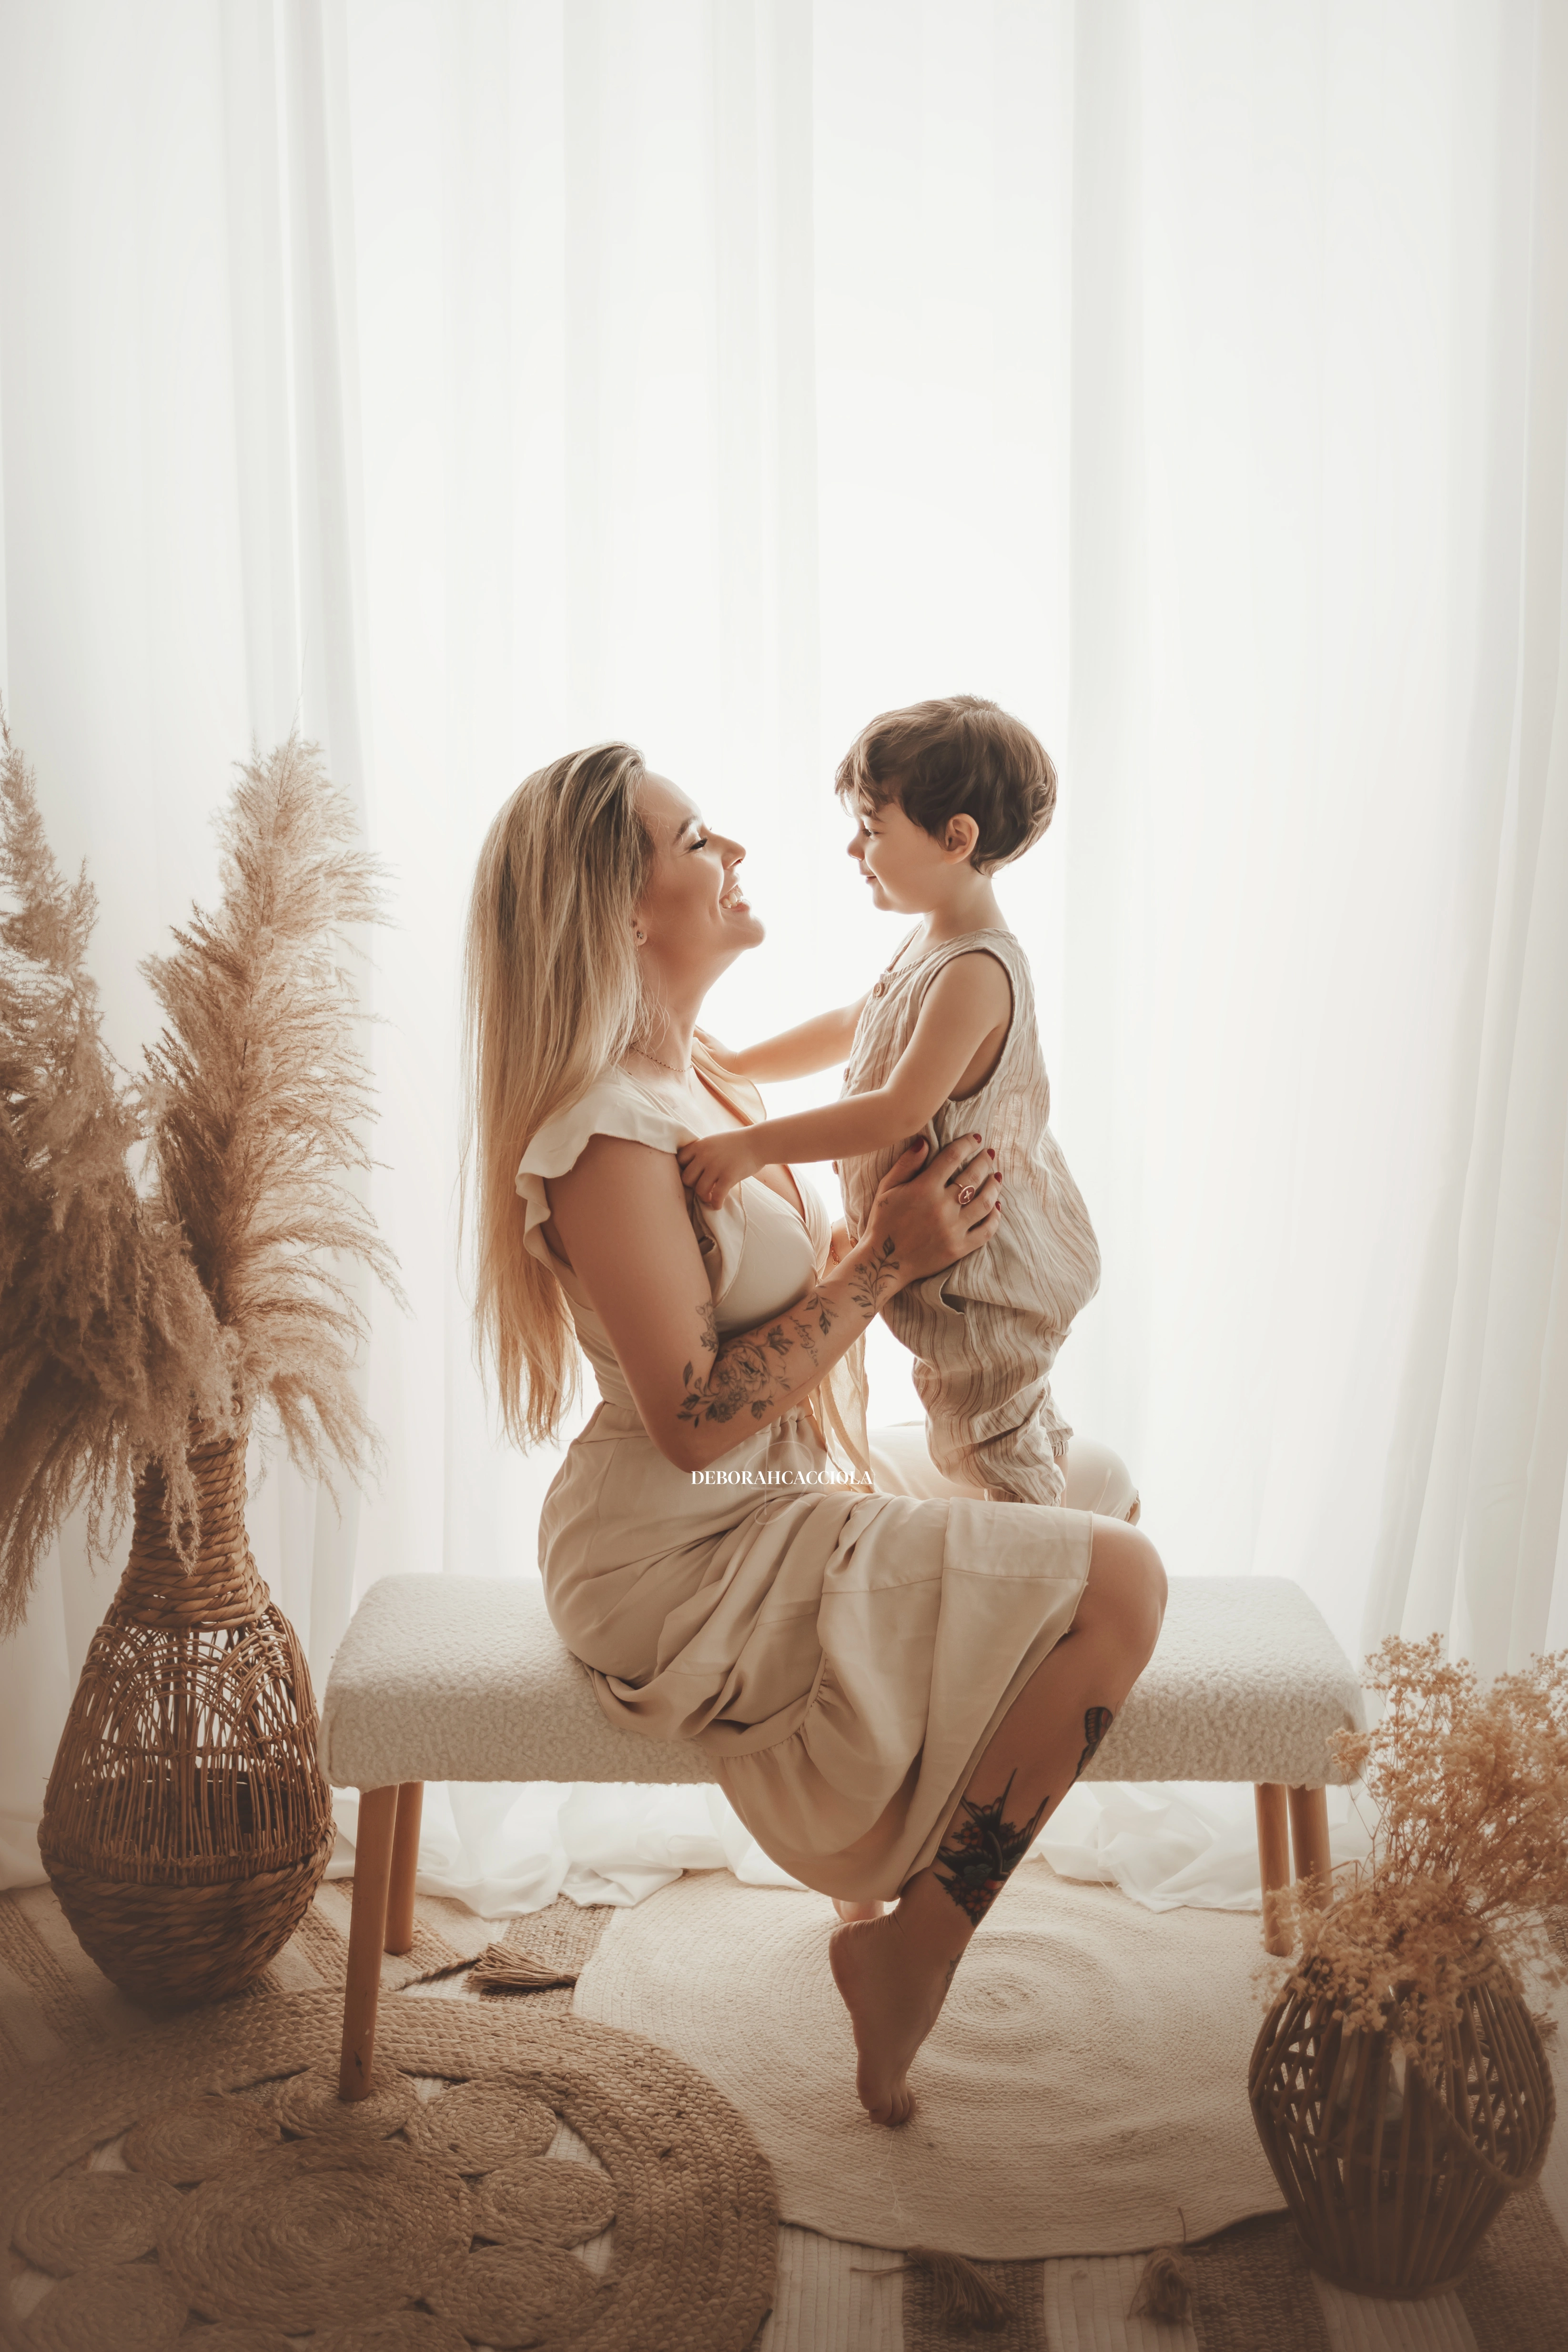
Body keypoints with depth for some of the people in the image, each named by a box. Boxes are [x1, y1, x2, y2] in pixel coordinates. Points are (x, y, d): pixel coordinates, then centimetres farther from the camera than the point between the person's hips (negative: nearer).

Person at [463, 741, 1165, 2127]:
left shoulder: (686, 1075, 10)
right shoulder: (608, 1130, -21)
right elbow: (696, 1417, -24)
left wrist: (904, 1225, -1)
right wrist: (889, 1261, -19)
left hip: (763, 1510, 10)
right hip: (683, 1565, -10)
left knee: (1095, 1491, 23)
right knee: (1117, 1586, -16)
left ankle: (886, 1899, 23)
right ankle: (913, 1950, -1)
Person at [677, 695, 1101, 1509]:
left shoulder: (977, 974, -28)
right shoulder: (931, 945, 4)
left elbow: (900, 1112, -35)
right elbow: (853, 1028, 19)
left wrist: (753, 1146, -36)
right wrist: (733, 1067, 17)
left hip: (980, 1269, -10)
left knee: (987, 1455, 5)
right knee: (1027, 1431, 27)